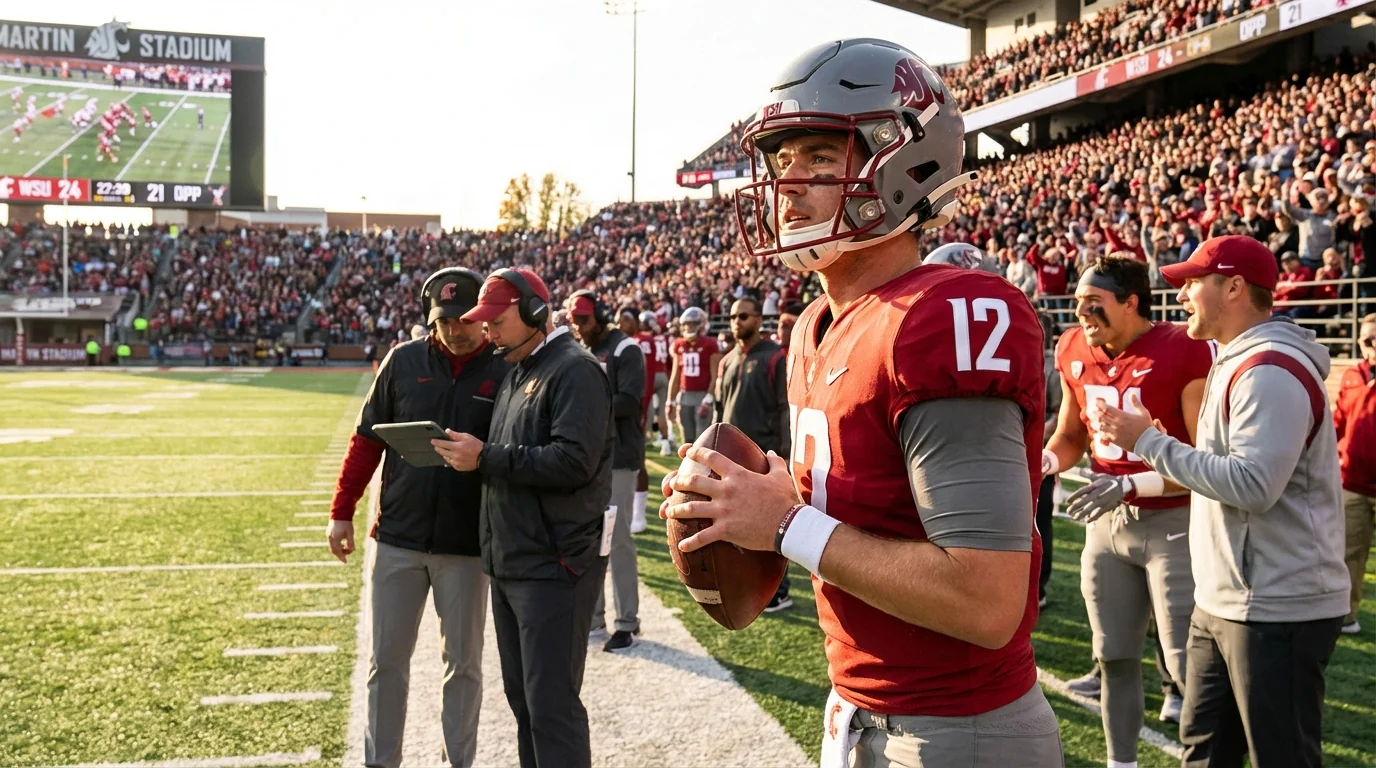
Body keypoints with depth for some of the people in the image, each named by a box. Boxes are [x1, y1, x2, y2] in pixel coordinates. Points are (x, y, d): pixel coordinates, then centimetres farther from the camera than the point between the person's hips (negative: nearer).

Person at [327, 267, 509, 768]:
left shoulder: (504, 372, -4)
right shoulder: (403, 361, 1)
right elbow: (367, 440, 5)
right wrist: (341, 511, 3)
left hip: (467, 545, -1)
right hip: (397, 538, 2)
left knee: (463, 664, 10)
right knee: (386, 660, 10)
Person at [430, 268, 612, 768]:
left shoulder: (575, 370, -12)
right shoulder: (516, 372, 17)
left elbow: (574, 462, -23)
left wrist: (486, 458, -19)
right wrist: (471, 452, 5)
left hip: (554, 567, -9)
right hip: (508, 563, 10)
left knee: (551, 706, -5)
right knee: (521, 695, 17)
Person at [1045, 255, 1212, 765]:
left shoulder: (1185, 352, -16)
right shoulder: (1075, 352, 4)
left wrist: (1128, 484, -25)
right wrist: (1042, 463, -2)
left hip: (1173, 522, -6)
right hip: (1107, 522, 6)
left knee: (1190, 664, -3)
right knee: (1115, 659, 15)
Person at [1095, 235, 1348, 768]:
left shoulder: (1271, 370, -19)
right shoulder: (1238, 362, 14)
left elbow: (1251, 485, -26)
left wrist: (1150, 442, -20)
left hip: (1277, 610, -10)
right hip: (1223, 602, 10)